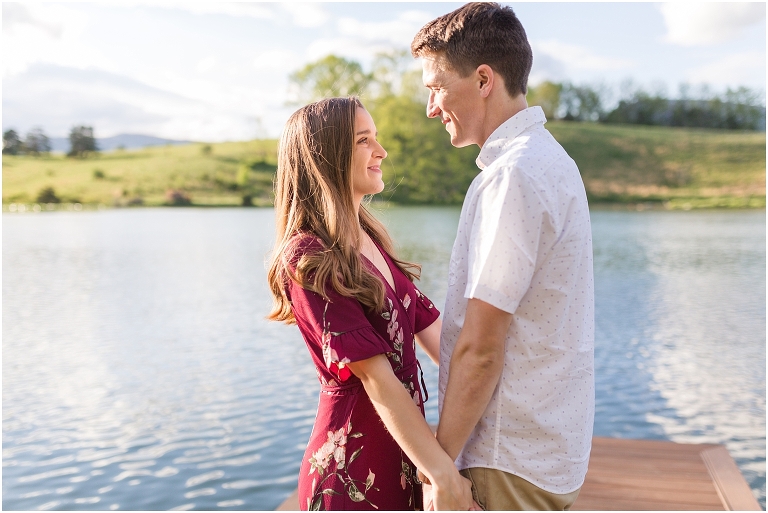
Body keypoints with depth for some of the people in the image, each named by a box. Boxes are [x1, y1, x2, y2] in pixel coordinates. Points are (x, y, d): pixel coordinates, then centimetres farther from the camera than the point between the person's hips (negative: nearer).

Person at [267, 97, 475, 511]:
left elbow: (429, 328, 5)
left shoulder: (371, 240, 8)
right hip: (355, 474, -7)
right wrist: (444, 475, -24)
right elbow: (376, 378, -23)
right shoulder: (308, 260, -17)